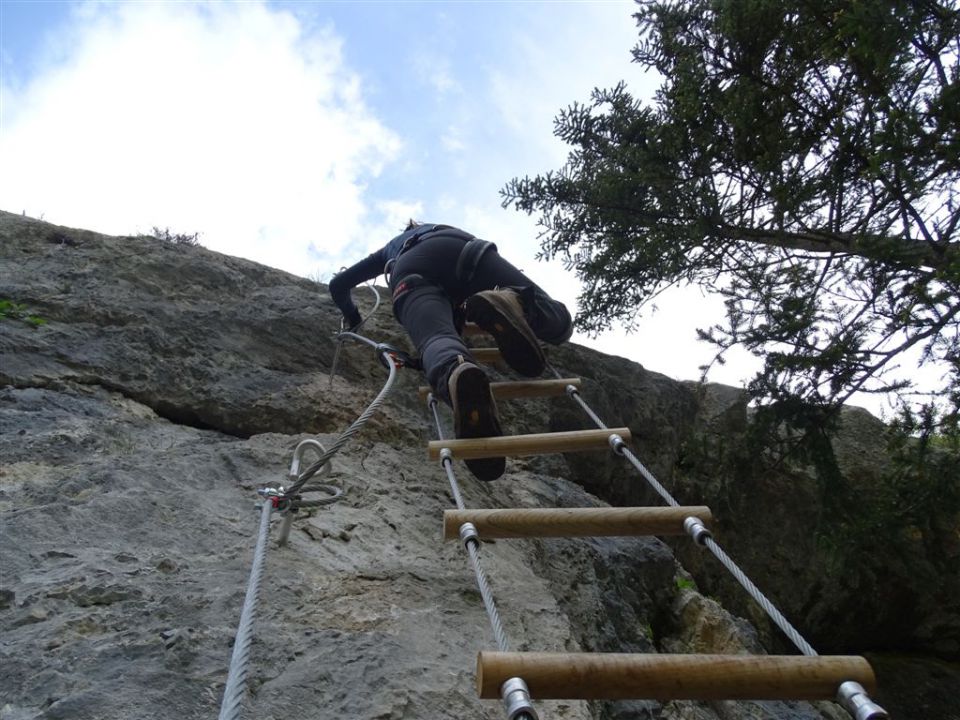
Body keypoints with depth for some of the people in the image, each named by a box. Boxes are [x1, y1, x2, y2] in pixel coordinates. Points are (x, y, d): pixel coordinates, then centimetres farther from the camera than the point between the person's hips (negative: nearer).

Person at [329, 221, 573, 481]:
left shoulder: (389, 250, 47)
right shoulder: (445, 230, 50)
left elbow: (337, 284, 45)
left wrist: (352, 317, 63)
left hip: (410, 270, 0)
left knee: (437, 339, -30)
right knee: (557, 322, -6)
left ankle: (456, 373, -70)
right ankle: (510, 302, -43)